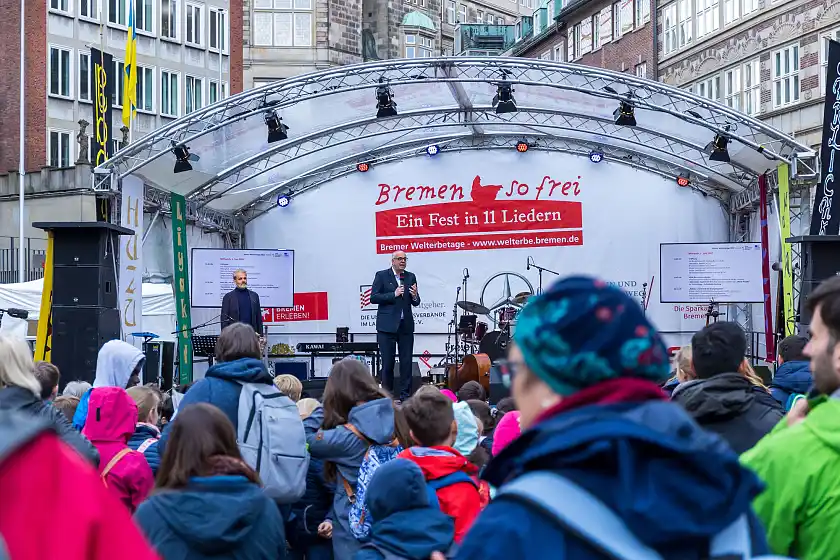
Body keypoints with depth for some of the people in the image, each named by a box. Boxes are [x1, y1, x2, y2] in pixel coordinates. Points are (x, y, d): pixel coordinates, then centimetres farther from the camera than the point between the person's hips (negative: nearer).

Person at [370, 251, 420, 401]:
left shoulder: (410, 277, 11)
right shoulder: (382, 276, 1)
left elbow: (416, 303, 12)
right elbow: (373, 298, -7)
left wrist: (414, 296, -10)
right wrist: (393, 294, -15)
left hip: (406, 325, 3)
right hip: (387, 325, -3)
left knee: (406, 362, 2)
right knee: (387, 362, 1)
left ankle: (405, 394, 7)